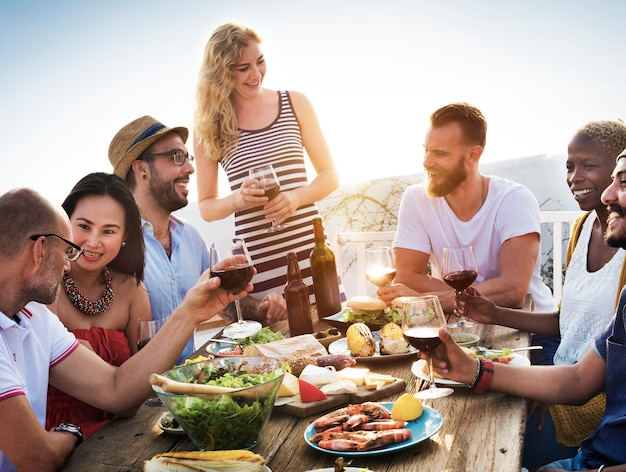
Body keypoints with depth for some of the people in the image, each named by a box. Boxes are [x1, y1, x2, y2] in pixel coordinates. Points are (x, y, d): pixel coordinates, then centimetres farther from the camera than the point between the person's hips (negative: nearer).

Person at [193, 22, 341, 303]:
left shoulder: (295, 105, 5)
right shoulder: (208, 127, 3)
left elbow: (329, 175, 9)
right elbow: (206, 207, 9)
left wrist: (296, 197, -10)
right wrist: (237, 199, -12)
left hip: (311, 250, 1)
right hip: (257, 263, -1)